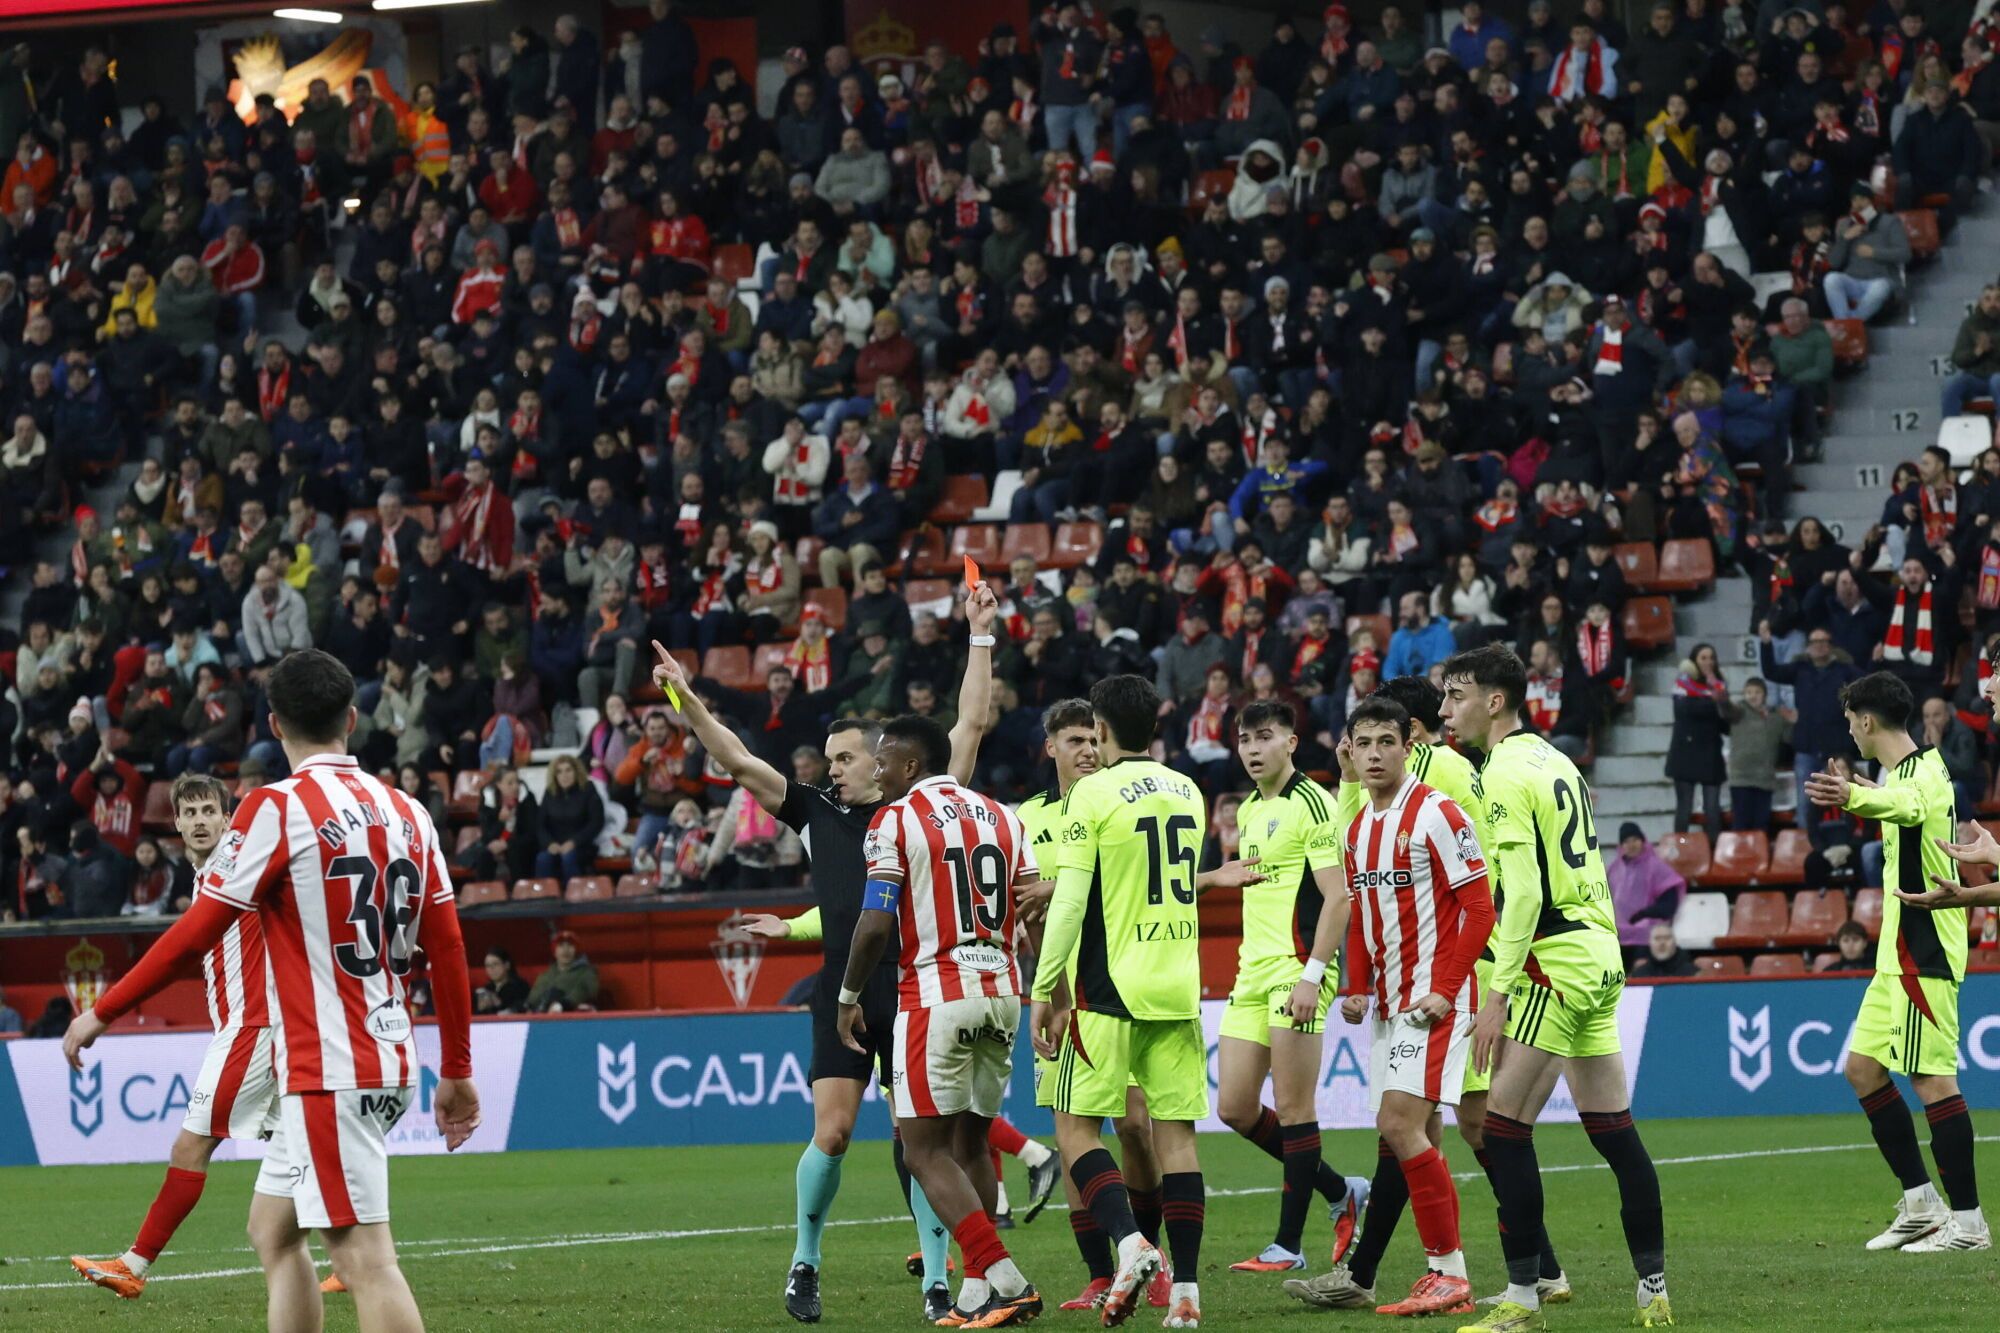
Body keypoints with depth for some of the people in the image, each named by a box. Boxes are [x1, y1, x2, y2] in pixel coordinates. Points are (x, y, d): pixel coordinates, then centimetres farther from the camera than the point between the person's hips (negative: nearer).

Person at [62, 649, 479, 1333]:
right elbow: (448, 949, 10)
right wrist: (457, 1071, 17)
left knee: (365, 1257, -11)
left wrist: (101, 1012, -1)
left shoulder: (277, 808, -10)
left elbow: (197, 931, -10)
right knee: (273, 1230, 18)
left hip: (330, 1071, -8)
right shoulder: (405, 812, 9)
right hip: (391, 1064, 8)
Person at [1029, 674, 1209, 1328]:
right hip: (1180, 989, 5)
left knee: (1075, 1124, 3)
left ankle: (1130, 1243, -18)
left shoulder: (1094, 793, -8)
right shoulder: (1188, 792, 11)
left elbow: (1070, 902, -12)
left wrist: (1045, 990, -5)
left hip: (1111, 988, -5)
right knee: (1175, 1132, 4)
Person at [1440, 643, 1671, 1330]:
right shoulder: (1554, 760, 16)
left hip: (1554, 963, -9)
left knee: (1504, 1125, -6)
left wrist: (1499, 994, -18)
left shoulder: (1505, 774, -12)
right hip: (1600, 956, 9)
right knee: (1613, 1128, 10)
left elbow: (1522, 892, -18)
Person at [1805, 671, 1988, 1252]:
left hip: (1923, 953, -11)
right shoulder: (1922, 768, 14)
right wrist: (1859, 792, 59)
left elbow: (1907, 804, -45)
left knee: (1931, 1079, -11)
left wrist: (1856, 797, -65)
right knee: (1863, 1069, 12)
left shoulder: (1919, 774, -18)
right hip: (1900, 956, 11)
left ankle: (1967, 1221, -9)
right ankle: (1921, 1205, 16)